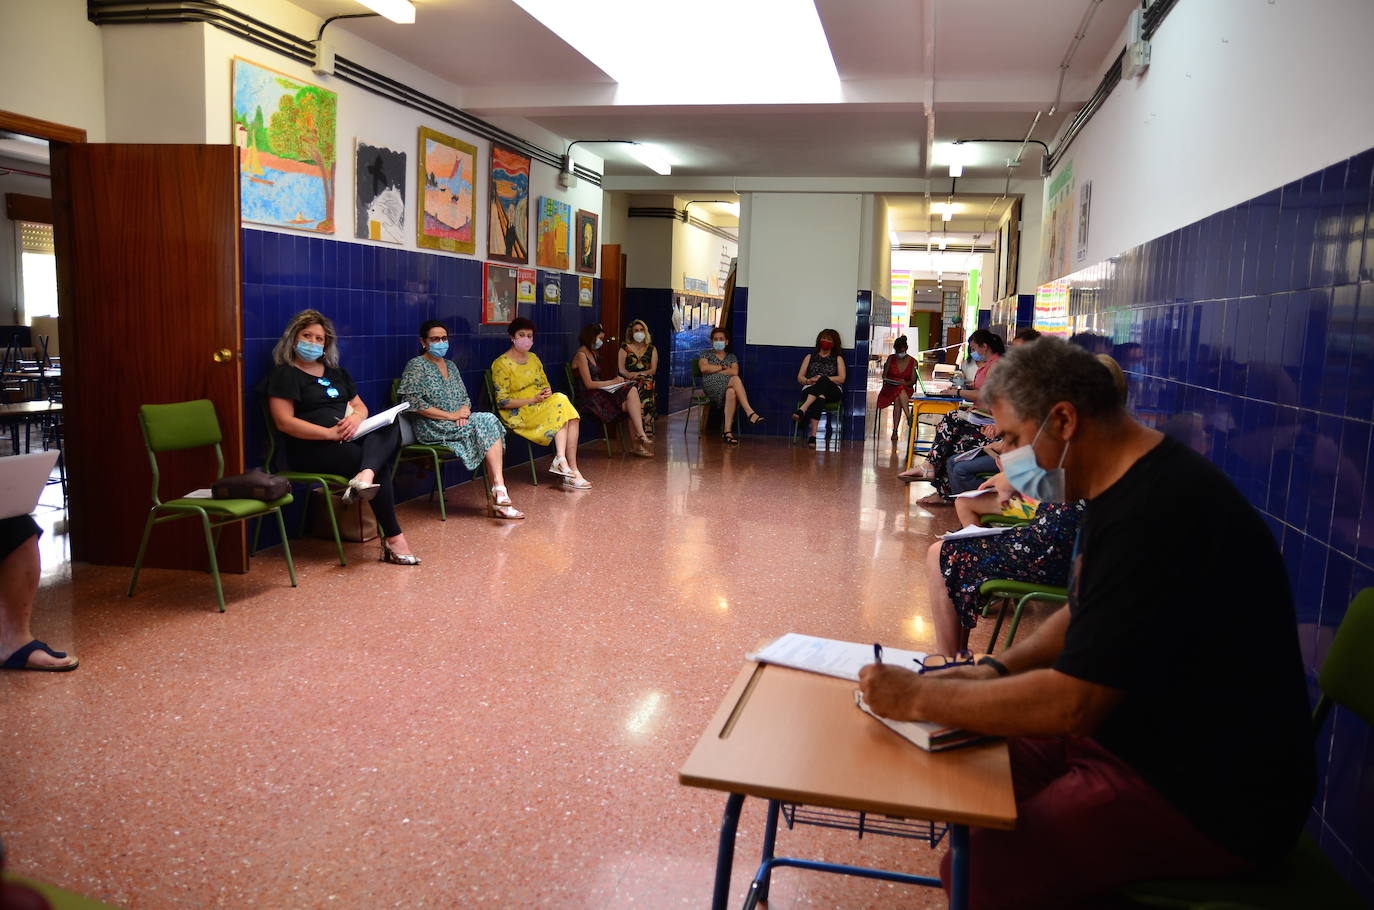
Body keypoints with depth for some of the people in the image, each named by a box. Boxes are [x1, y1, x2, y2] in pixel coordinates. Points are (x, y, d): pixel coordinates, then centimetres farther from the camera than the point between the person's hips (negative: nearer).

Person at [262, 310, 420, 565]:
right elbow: (284, 422, -10)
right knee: (380, 464, -25)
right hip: (312, 449, -7)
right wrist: (331, 433, -20)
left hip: (351, 439, 7)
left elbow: (360, 405, 22)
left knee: (391, 427, -21)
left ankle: (365, 477, -45)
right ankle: (393, 539, -22)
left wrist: (356, 417, -6)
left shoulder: (336, 373, 25)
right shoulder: (284, 374, 2)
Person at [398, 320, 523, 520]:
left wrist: (464, 410, -5)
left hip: (459, 422, 6)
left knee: (491, 427, -24)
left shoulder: (450, 365, 21)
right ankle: (499, 490, -29)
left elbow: (465, 397, 21)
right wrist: (451, 415, -15)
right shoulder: (416, 366, -2)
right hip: (433, 429, -6)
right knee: (488, 421, -25)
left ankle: (497, 497, -30)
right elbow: (412, 402, -13)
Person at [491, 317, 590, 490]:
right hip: (519, 414, -7)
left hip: (541, 407, 7)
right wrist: (533, 400, -18)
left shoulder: (533, 358, 18)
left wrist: (548, 391, -2)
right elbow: (502, 402, -11)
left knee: (572, 418, -24)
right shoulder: (501, 364, -6)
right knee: (561, 402, -28)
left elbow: (545, 384, 24)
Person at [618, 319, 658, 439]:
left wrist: (640, 374, -10)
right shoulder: (625, 348, 17)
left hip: (646, 381, 1)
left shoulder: (651, 349, 21)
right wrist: (630, 375, -15)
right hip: (629, 383, -1)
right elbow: (621, 369, 7)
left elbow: (653, 369, 9)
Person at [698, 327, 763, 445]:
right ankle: (750, 413, -43)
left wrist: (714, 370, -3)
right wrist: (723, 367, 3)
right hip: (711, 385, -2)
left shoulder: (732, 357, 24)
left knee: (731, 393, -39)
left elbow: (735, 371, 2)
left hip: (728, 386, 2)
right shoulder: (706, 354, 21)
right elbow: (704, 368, -2)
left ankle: (728, 431, -46)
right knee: (735, 379, -33)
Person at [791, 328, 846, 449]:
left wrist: (822, 379, -9)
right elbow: (800, 377, 17)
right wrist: (808, 380, -8)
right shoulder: (810, 357, 27)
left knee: (823, 381, -39)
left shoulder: (838, 358, 23)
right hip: (810, 390, 0)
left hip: (833, 391, 0)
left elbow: (841, 379, 6)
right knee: (820, 397, -40)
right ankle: (813, 434, -59)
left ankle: (802, 409, -56)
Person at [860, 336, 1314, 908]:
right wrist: (997, 668, 3)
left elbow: (1072, 703, -29)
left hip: (1208, 800, -10)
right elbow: (1085, 615, 19)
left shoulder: (1156, 516, -28)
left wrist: (919, 698, -19)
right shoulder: (1132, 487, 7)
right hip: (1143, 733, 10)